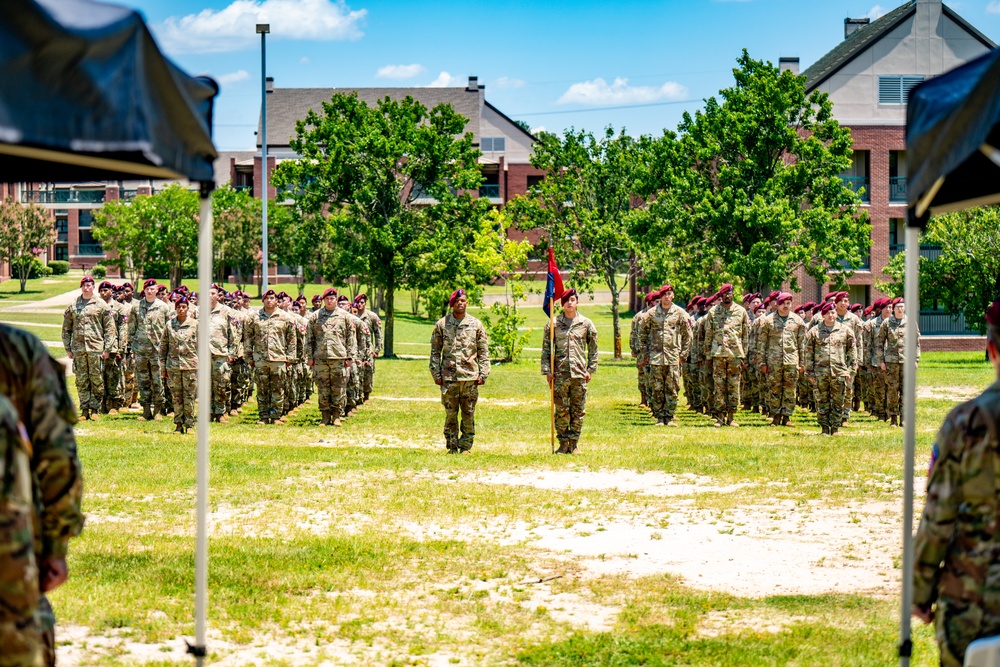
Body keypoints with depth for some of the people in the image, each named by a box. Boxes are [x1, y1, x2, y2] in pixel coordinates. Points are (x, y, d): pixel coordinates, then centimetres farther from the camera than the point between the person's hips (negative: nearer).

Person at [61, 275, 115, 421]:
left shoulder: (101, 305, 3)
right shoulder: (72, 306, 10)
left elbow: (109, 328, 2)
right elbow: (66, 328, 15)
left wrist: (107, 349, -4)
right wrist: (68, 348, 8)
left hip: (96, 349, -2)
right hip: (78, 348, 2)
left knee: (97, 380, -1)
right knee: (81, 381, 3)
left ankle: (95, 409, 5)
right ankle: (85, 410, 8)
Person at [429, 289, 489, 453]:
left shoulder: (476, 325, 6)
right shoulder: (442, 324, 5)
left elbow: (484, 352, 8)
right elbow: (435, 351, 7)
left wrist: (483, 374, 0)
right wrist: (436, 374, 0)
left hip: (470, 377, 0)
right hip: (449, 377, 0)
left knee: (468, 415, 2)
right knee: (450, 414, 3)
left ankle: (465, 446, 9)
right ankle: (452, 447, 11)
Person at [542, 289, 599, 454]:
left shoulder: (586, 324, 5)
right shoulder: (554, 324, 4)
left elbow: (593, 349, 9)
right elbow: (546, 348, 6)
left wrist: (590, 370, 2)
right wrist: (547, 370, -2)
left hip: (579, 374, 1)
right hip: (560, 374, 0)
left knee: (578, 410, 3)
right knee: (561, 410, 0)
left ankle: (574, 443, 12)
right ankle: (563, 443, 9)